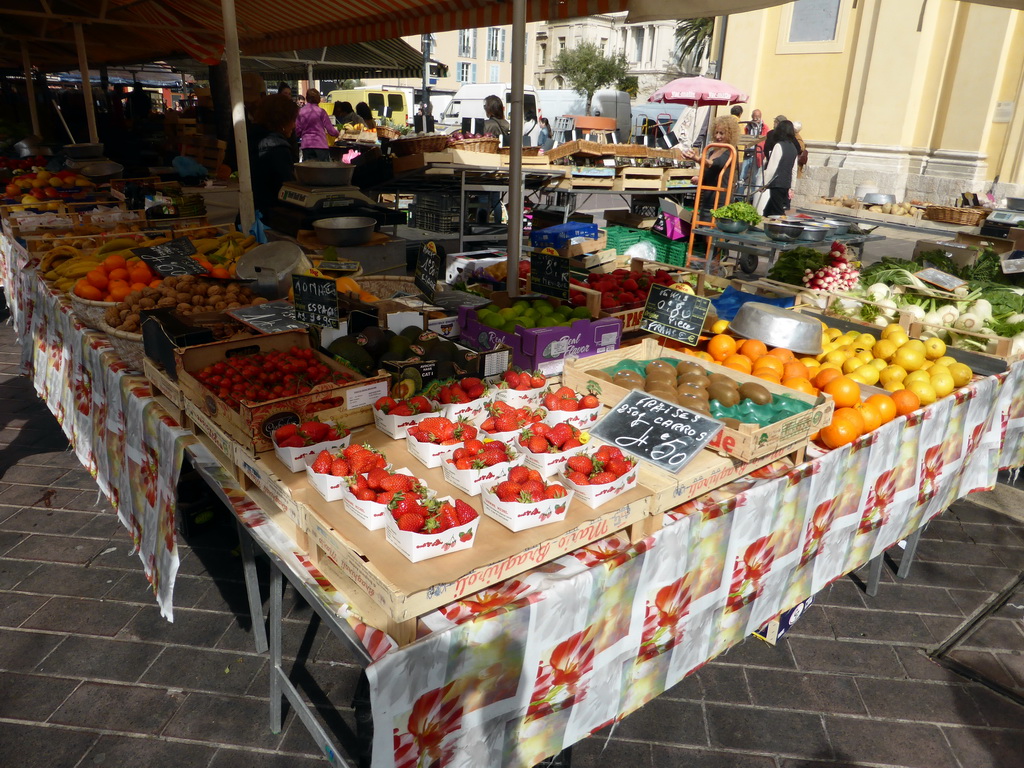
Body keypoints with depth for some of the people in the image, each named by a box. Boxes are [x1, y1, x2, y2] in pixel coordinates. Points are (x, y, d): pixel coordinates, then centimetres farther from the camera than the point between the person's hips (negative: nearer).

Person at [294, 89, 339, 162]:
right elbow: (330, 130, -3)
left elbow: (297, 131, 6)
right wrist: (338, 132, 17)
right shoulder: (321, 112, -5)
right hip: (320, 145, -3)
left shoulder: (300, 112, 4)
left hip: (306, 145, 3)